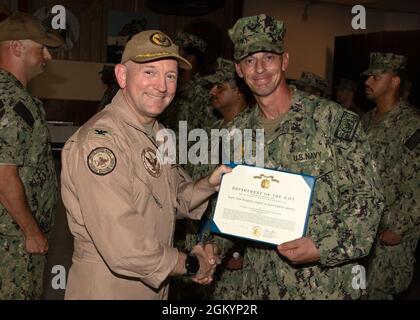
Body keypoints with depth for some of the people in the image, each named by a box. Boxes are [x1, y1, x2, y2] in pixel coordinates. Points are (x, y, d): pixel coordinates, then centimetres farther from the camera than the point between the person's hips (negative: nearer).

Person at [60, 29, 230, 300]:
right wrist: (192, 264, -15)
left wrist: (211, 183, -8)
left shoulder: (159, 134, 5)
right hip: (107, 288, -8)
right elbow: (124, 250, -29)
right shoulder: (100, 139, -25)